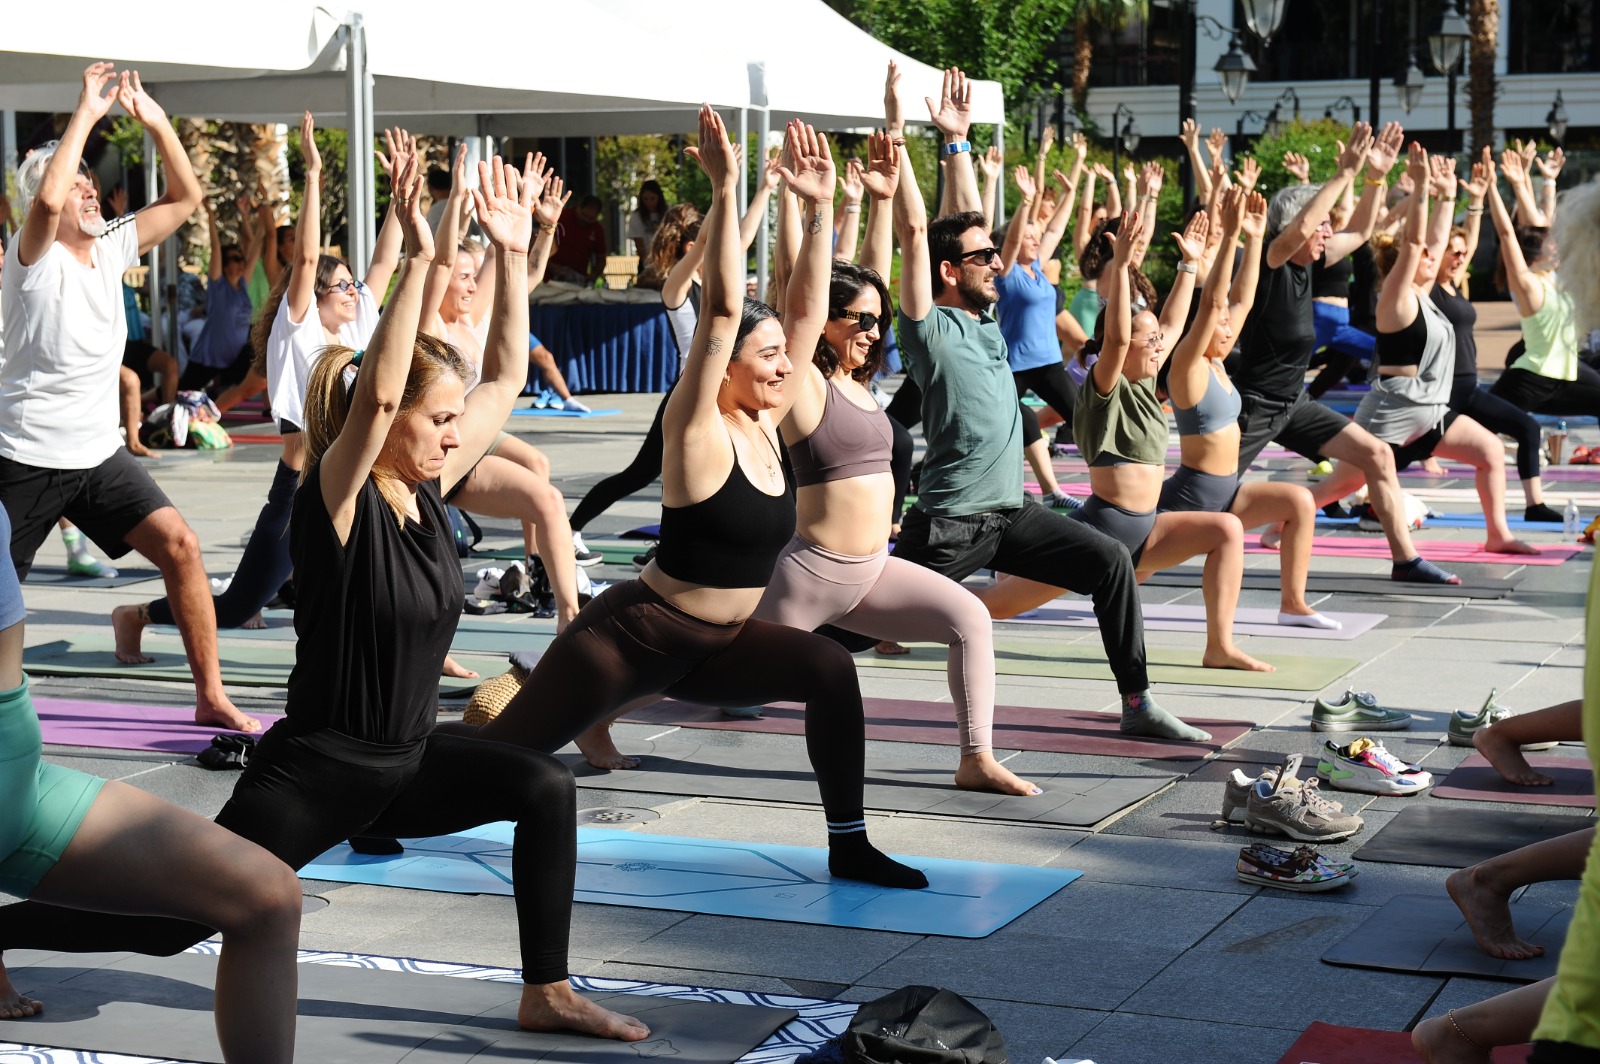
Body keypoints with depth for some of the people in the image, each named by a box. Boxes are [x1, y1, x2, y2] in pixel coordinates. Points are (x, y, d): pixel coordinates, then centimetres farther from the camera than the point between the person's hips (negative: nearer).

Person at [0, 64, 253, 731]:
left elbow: (186, 198, 8)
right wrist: (86, 113, -26)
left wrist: (157, 123, -3)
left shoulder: (112, 247, 7)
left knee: (179, 545, -11)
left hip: (99, 453, 5)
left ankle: (211, 699, -5)